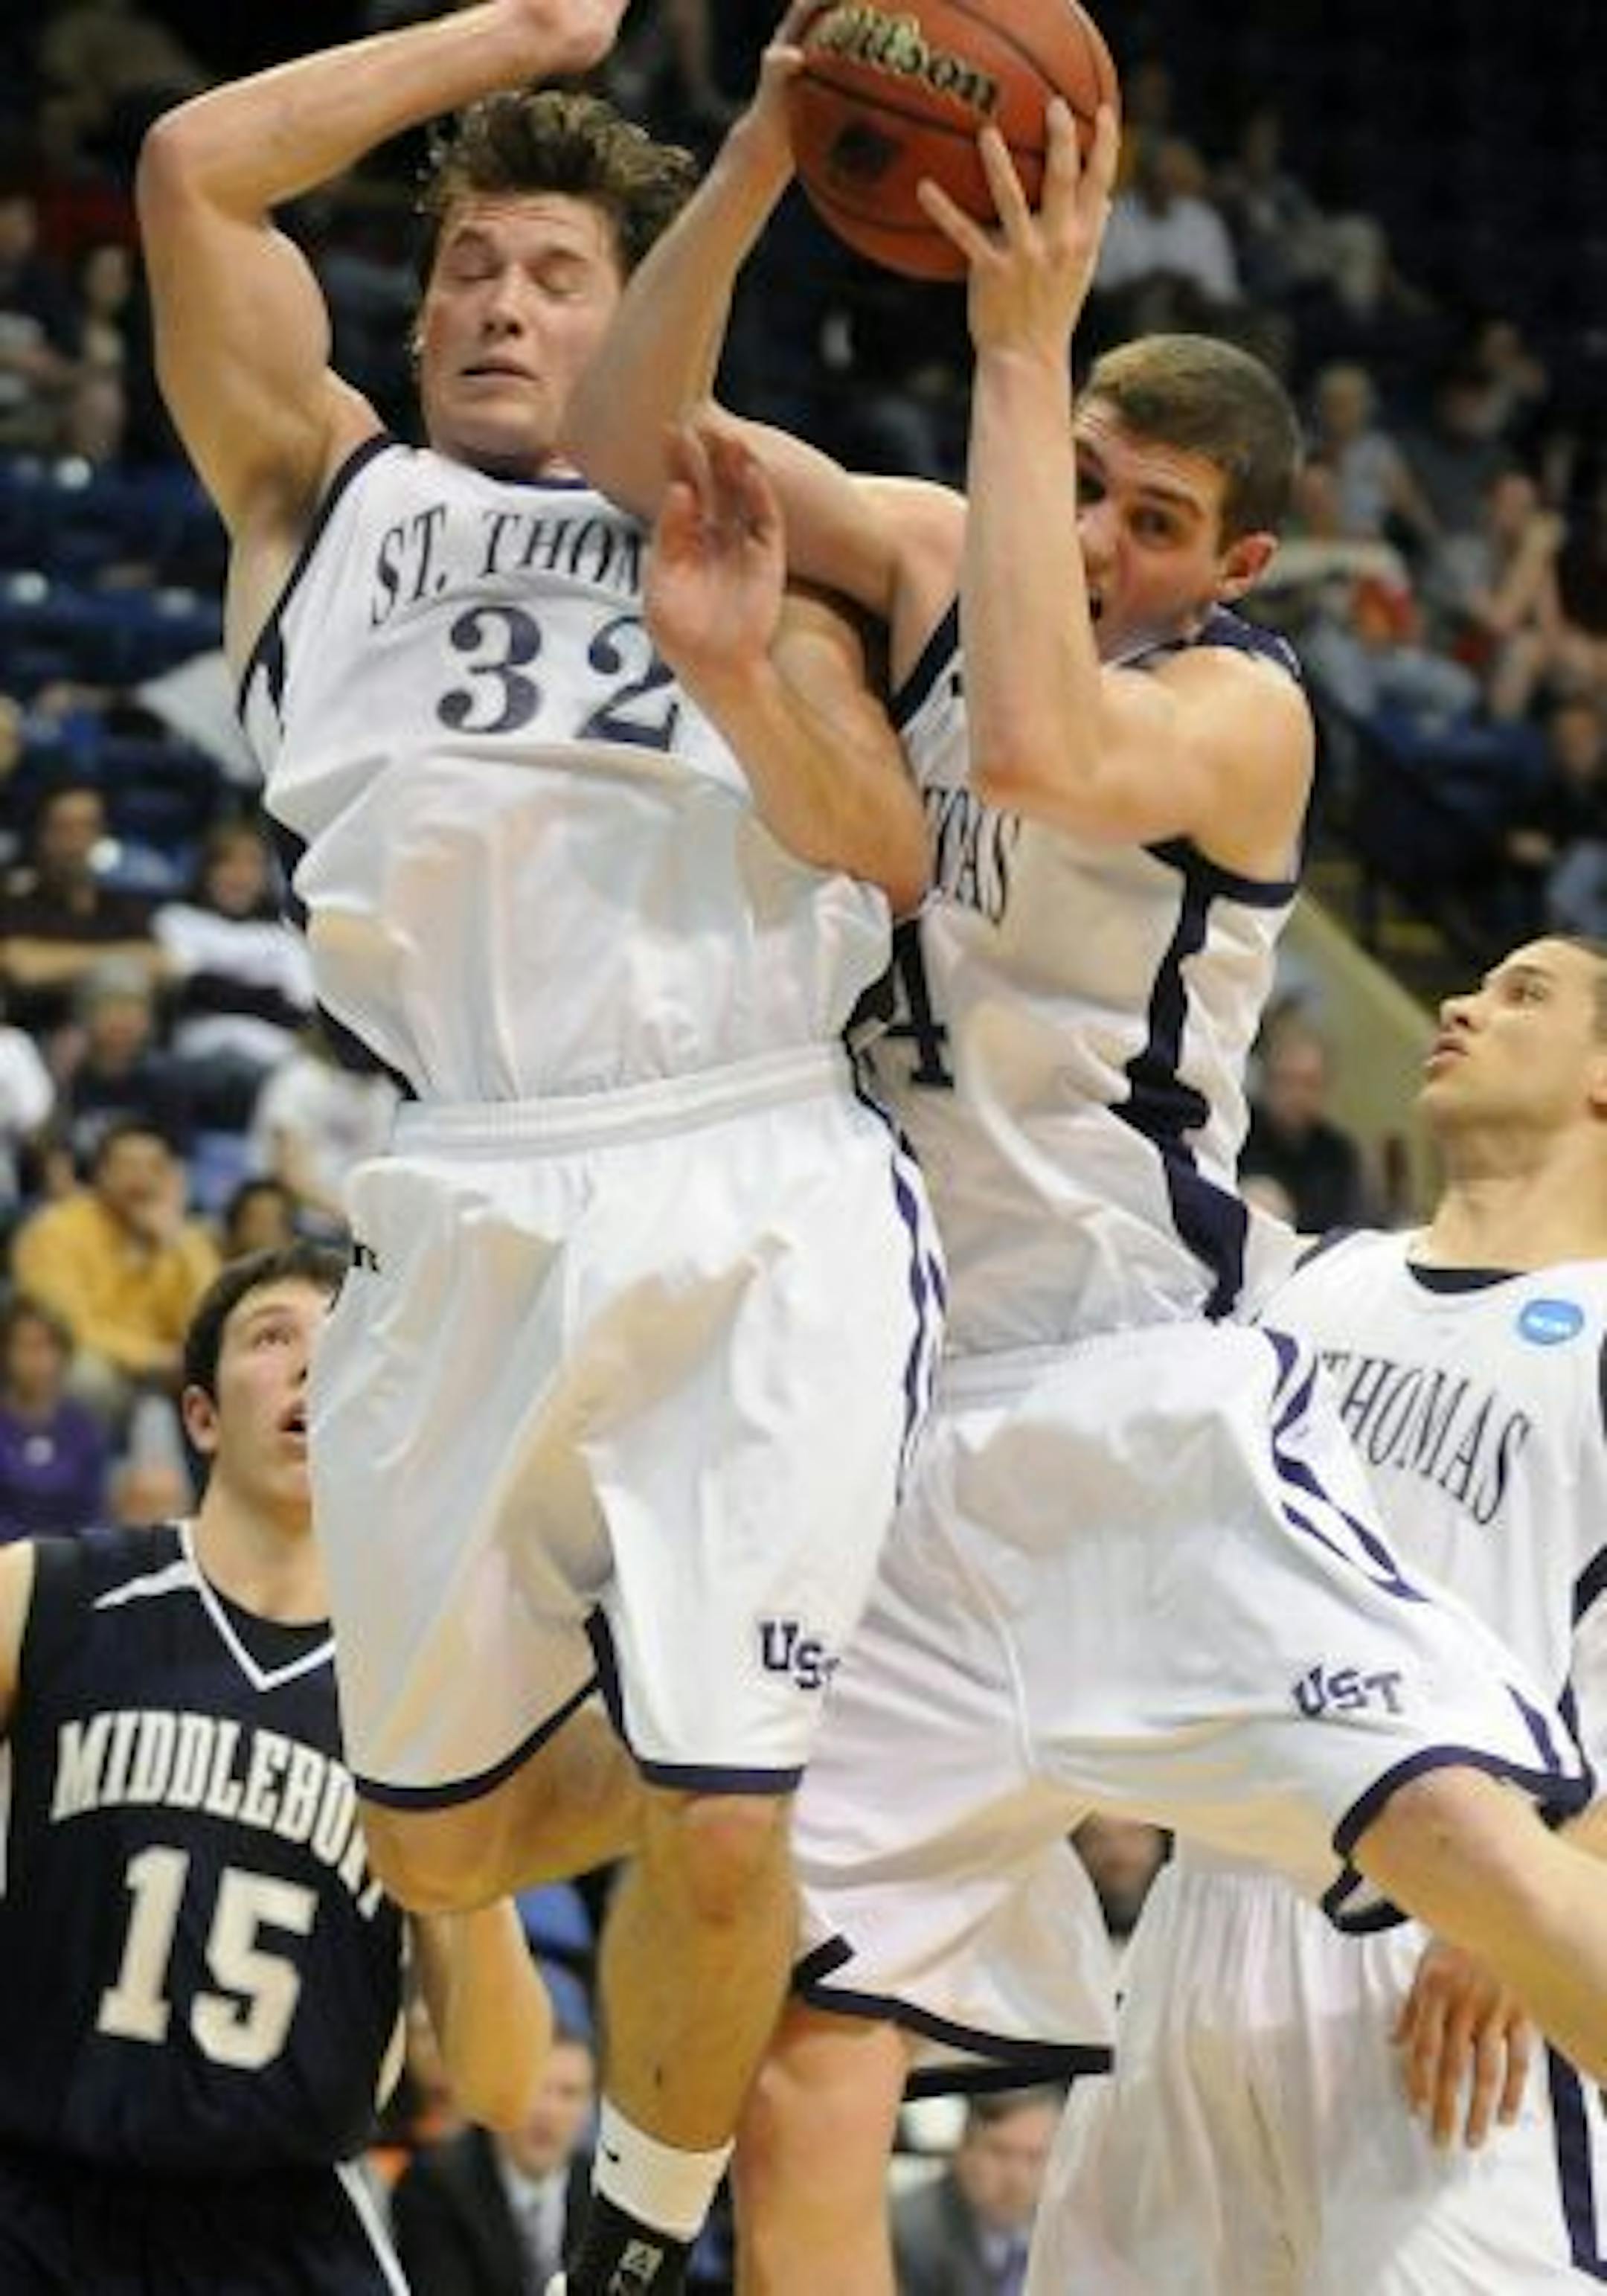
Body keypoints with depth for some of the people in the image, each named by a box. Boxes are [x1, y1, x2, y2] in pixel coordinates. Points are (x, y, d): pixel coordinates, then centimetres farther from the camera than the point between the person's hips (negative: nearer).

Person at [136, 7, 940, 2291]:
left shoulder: (746, 543, 21)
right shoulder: (332, 497, 21)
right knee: (438, 1838, 8)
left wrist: (743, 668, -10)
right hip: (465, 1218, 1)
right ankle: (658, 1738, 40)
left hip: (763, 1210, -1)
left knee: (720, 1836, -10)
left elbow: (897, 859, 7)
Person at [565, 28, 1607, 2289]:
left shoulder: (1241, 707, -7)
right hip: (909, 1430, 5)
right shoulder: (938, 563, 8)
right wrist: (758, 165, -18)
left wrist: (1022, 346, -25)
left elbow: (1040, 751, -29)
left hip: (1150, 1401, -5)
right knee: (795, 2064, -2)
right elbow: (628, 450, -2)